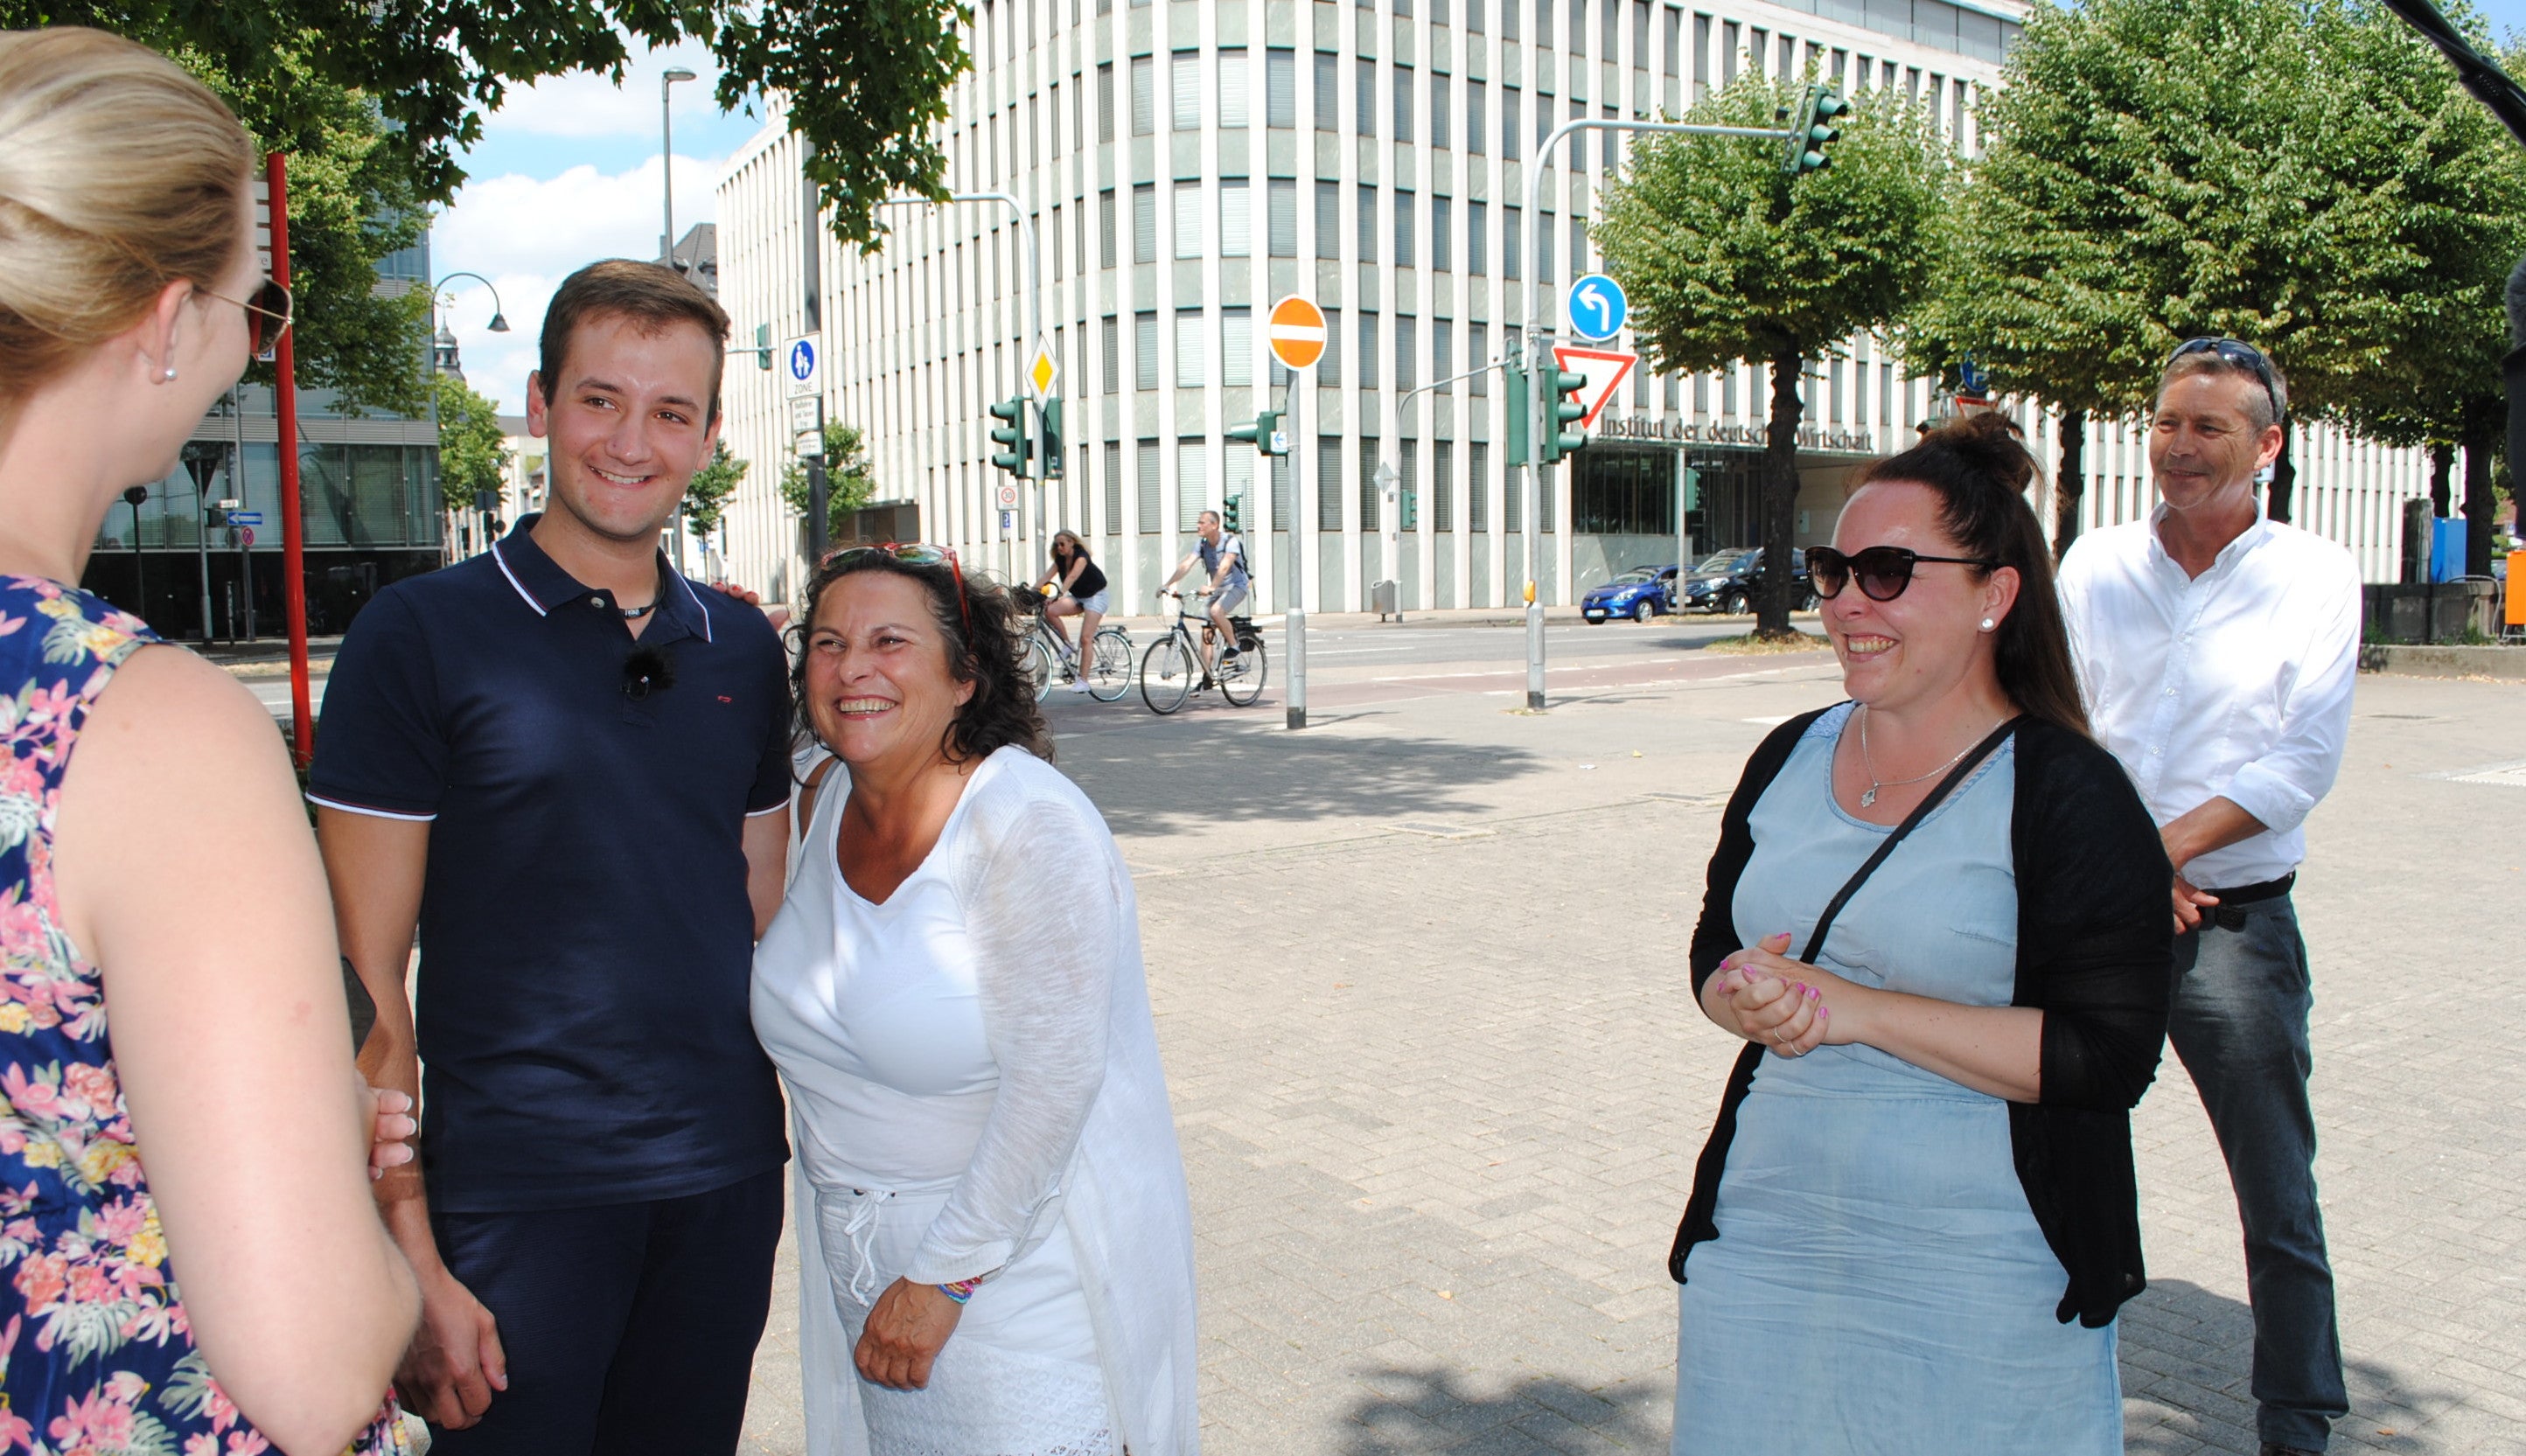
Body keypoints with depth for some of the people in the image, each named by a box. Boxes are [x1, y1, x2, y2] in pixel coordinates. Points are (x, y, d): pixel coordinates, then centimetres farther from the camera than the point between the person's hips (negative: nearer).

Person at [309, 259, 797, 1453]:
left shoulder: (745, 649, 7)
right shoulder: (422, 632, -6)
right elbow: (365, 982, -8)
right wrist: (410, 1262, -13)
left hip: (728, 1182, 4)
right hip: (516, 1195, -4)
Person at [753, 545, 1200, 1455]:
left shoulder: (1031, 825, -21)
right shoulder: (825, 802, 1)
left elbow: (1051, 1080, -22)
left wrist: (944, 1275, -18)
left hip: (1022, 1259, -6)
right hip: (855, 1245, 7)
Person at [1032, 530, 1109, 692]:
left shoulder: (1081, 557, -22)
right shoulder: (1060, 559, 0)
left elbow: (1072, 577, -37)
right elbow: (1046, 577, -10)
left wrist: (1056, 596, -51)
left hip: (1095, 596, -7)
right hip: (1078, 597, 7)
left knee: (1086, 639, -18)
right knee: (1050, 611, -19)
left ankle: (1083, 680, -17)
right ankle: (1067, 645, -3)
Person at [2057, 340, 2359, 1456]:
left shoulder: (2313, 573, 0)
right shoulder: (2095, 563, 6)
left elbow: (2305, 763, -6)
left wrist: (2166, 846, -15)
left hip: (2236, 916, -2)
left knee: (2277, 1199, 4)